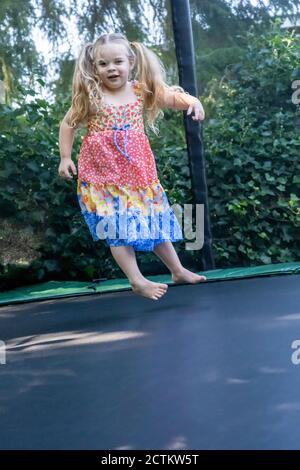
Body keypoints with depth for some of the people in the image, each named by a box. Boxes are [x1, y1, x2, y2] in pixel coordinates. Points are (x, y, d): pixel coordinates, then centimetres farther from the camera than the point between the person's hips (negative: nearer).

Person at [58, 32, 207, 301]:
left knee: (153, 217, 13)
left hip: (138, 169, 3)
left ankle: (178, 271, 25)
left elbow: (172, 97, -8)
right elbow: (68, 125, 4)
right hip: (103, 172, -2)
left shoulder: (141, 90, -1)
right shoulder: (89, 95, -5)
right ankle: (137, 281, 2)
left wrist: (192, 100, -28)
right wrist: (65, 158, 0)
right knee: (116, 225, -5)